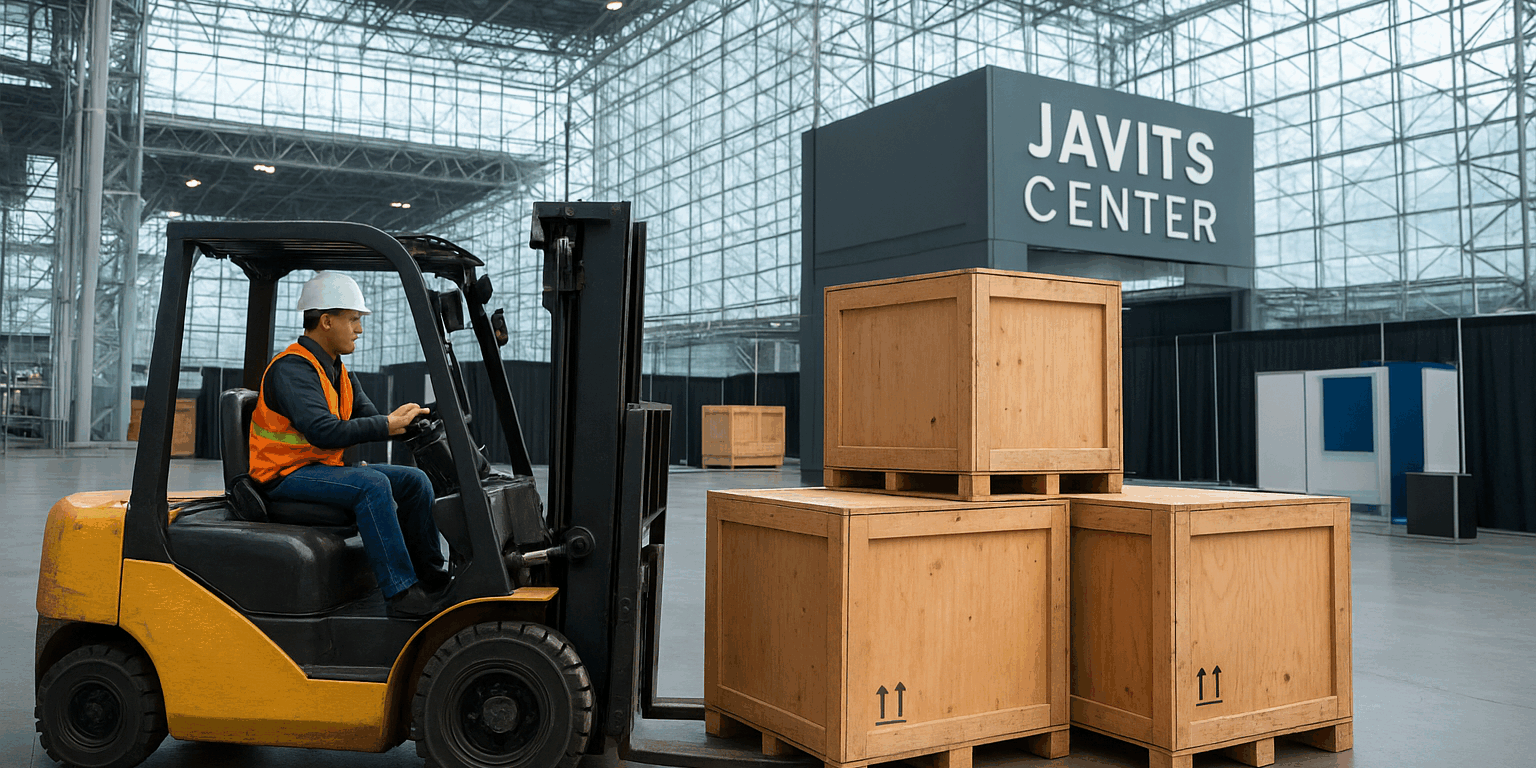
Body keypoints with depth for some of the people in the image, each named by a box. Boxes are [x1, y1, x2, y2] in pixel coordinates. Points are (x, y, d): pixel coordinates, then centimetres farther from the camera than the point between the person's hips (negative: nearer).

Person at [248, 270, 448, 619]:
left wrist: (405, 421, -14)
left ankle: (431, 579, 4)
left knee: (414, 480, -1)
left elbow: (369, 418, 6)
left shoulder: (339, 373, 14)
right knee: (372, 484, -31)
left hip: (326, 469, 9)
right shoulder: (292, 368, -17)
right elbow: (323, 432, -31)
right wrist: (387, 426, -30)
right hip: (287, 474, -9)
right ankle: (402, 594, -31)